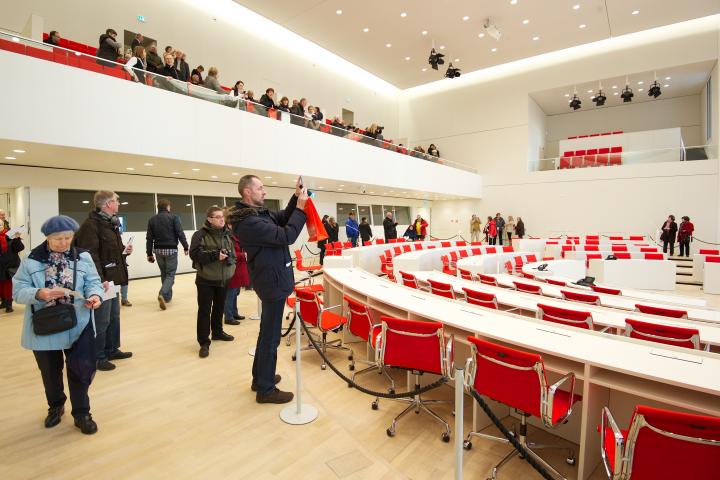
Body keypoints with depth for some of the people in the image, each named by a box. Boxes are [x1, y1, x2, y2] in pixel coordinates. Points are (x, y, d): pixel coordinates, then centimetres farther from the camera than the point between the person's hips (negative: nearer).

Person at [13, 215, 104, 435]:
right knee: (50, 371, 19)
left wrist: (95, 295, -23)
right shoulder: (31, 260, -5)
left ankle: (81, 413, 19)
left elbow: (93, 282, -1)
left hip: (77, 325, -1)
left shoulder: (83, 257, -3)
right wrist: (39, 294, -25)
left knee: (81, 369, 0)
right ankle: (55, 406, 44)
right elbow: (18, 290, -4)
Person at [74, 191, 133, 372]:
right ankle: (98, 357, 15)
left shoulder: (111, 223, 15)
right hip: (101, 281, -10)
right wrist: (100, 280, -27)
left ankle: (112, 350, 33)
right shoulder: (91, 224, -16)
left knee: (114, 317, 19)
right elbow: (90, 254, -24)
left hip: (113, 279, 10)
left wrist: (124, 251, 6)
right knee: (102, 321, 1)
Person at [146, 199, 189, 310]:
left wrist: (149, 253, 10)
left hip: (158, 250, 5)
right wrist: (186, 247, -6)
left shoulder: (152, 219, 6)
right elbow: (180, 233, -13)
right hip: (171, 250, -5)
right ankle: (162, 294, -21)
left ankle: (168, 296, 24)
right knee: (170, 274, 0)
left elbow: (149, 238, 6)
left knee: (163, 273, 17)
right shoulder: (173, 217, -7)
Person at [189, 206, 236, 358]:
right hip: (206, 279, -5)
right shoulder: (200, 234, -11)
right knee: (204, 310, 1)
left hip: (223, 278, 5)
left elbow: (233, 253, 10)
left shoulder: (227, 234, 5)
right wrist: (215, 255, -24)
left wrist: (228, 257, -13)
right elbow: (194, 254, -17)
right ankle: (204, 342, 9)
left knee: (220, 308, 18)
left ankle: (217, 332, 37)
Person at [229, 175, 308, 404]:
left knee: (267, 331, 22)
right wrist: (301, 208, -19)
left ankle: (260, 377, 39)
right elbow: (286, 236, -26)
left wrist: (295, 197, 1)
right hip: (273, 281, -11)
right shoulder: (249, 222, -24)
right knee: (271, 336, 2)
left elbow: (282, 218, 16)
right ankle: (265, 389, 17)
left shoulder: (259, 212, 5)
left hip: (271, 277, 11)